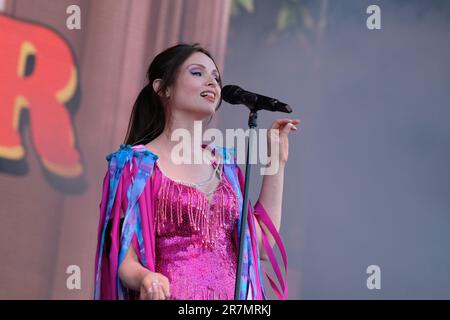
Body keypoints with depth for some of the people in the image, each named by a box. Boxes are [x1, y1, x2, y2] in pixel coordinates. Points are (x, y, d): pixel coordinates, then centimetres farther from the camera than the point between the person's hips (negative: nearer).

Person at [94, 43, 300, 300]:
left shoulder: (225, 162, 9)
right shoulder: (137, 163, -6)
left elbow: (262, 245, 6)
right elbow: (125, 262, -10)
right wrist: (146, 277, -32)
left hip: (235, 295, 5)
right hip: (174, 294, -5)